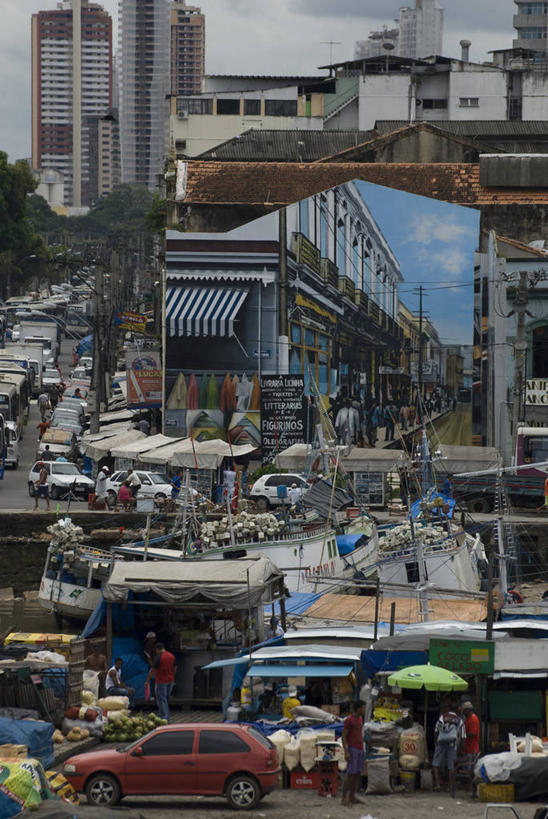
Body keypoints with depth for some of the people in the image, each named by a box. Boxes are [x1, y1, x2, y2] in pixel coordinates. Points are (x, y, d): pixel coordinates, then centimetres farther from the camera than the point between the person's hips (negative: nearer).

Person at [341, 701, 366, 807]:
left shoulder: (360, 718, 14)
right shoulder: (349, 720, -10)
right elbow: (344, 736, -12)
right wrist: (346, 752, -18)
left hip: (360, 749, 8)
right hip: (353, 750, -8)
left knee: (358, 774, 6)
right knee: (350, 774, -9)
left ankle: (352, 797, 10)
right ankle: (344, 798, -6)